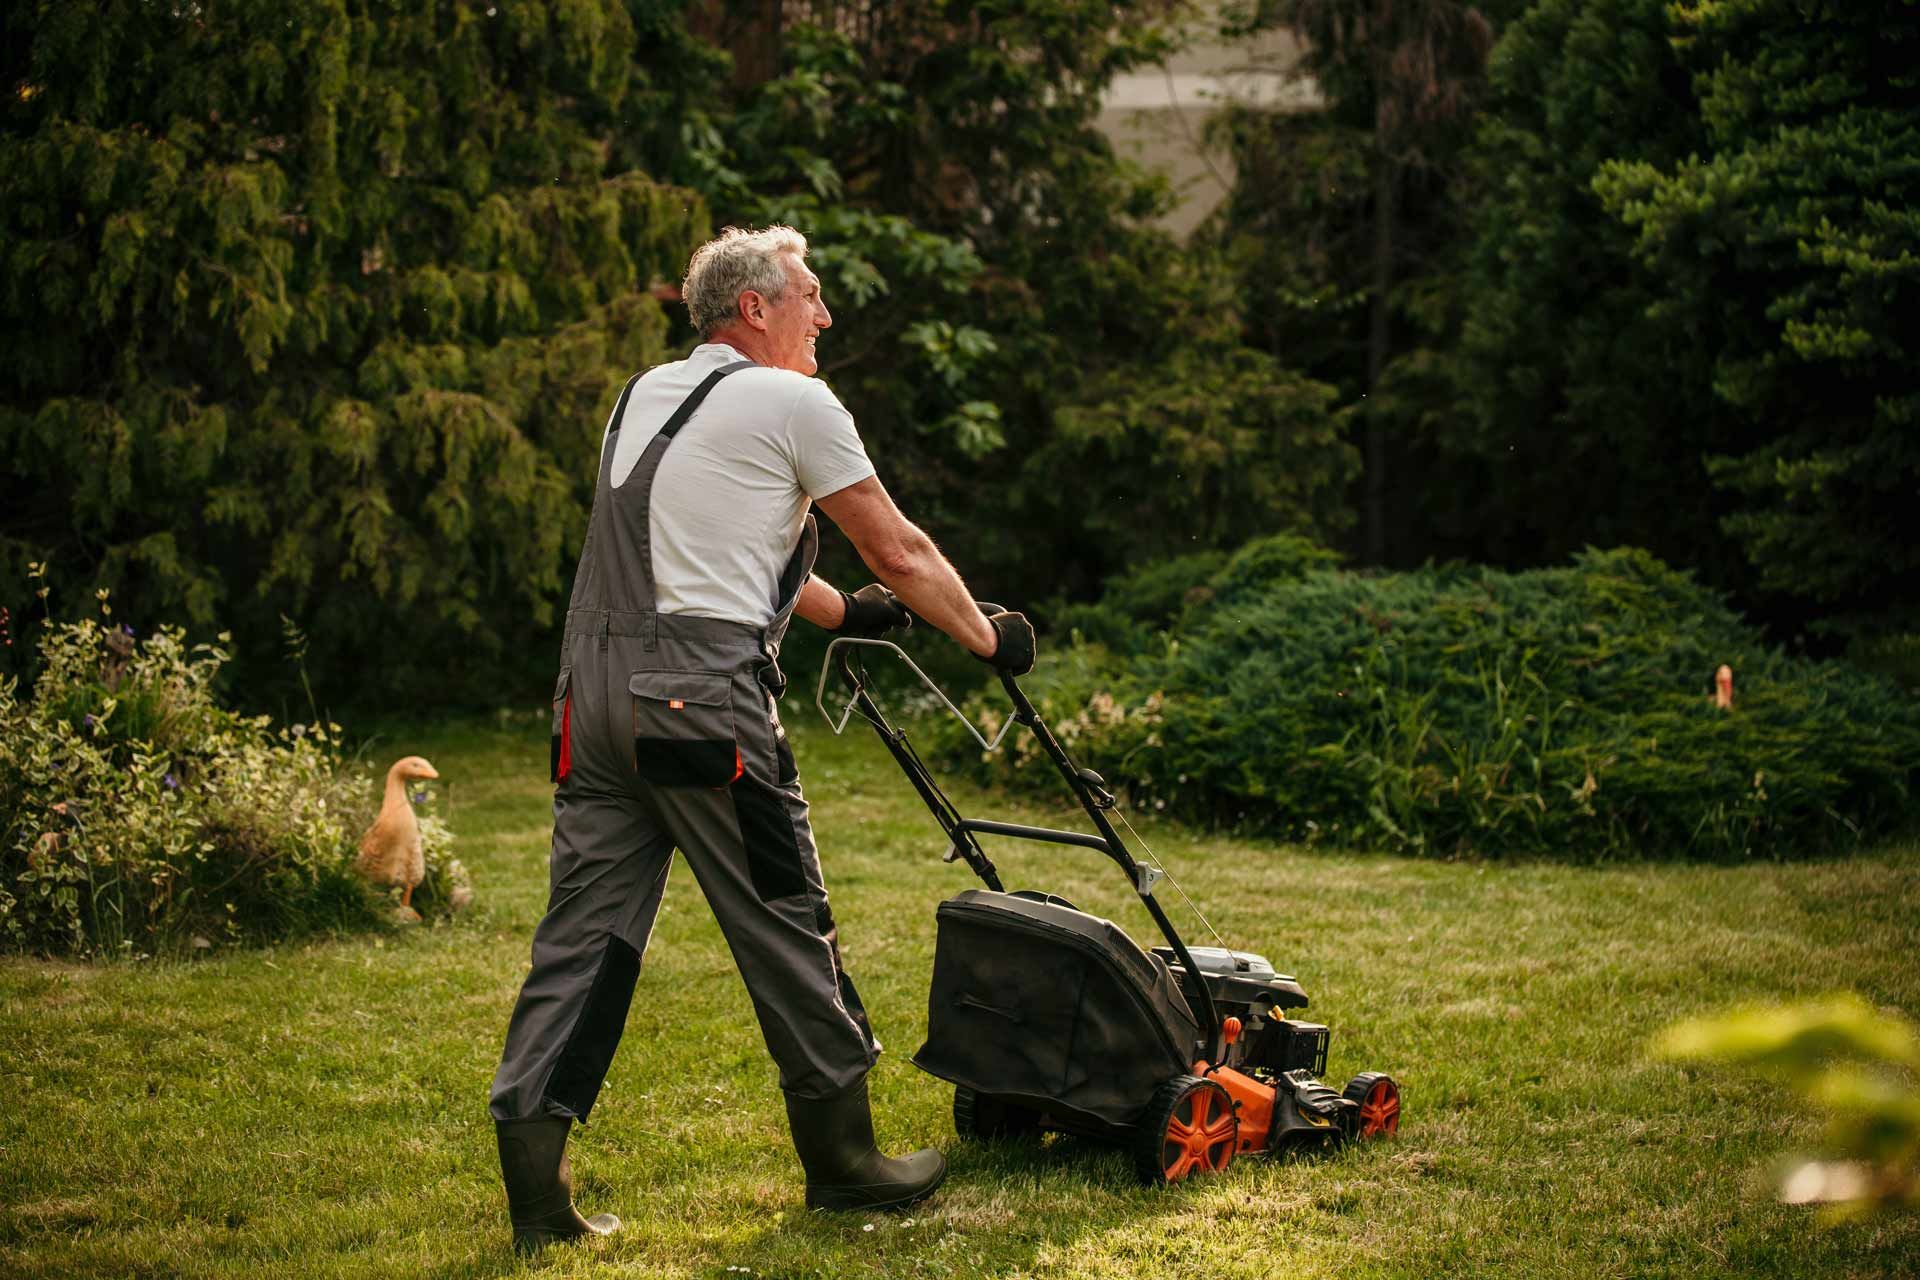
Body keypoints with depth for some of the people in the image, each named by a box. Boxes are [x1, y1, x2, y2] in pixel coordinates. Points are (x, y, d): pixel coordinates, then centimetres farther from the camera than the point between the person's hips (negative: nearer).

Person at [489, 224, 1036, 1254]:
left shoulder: (646, 395, 23)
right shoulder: (792, 402, 1)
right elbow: (901, 557, 6)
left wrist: (841, 610, 43)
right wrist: (990, 637, 21)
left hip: (593, 687, 7)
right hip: (699, 694, -7)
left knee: (585, 930, 6)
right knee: (787, 927, 4)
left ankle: (534, 1187, 1)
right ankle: (842, 1158, 16)